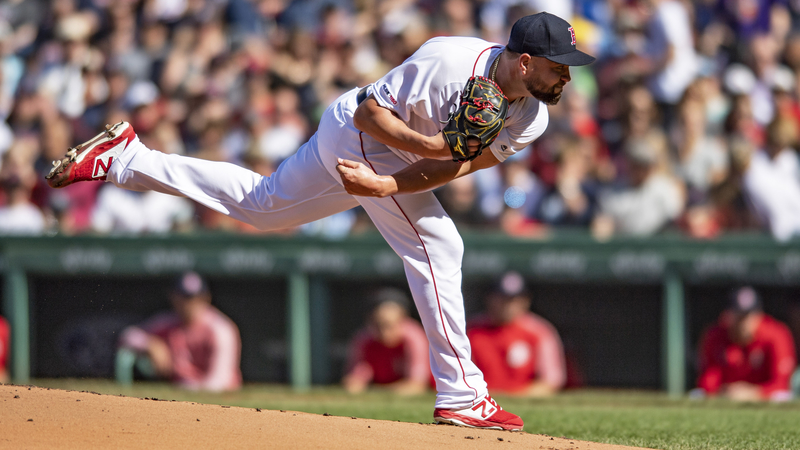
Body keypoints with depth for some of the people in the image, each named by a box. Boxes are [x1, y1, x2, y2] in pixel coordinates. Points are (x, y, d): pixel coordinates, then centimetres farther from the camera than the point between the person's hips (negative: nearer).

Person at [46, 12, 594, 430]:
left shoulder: (532, 120, -12)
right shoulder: (450, 62, -33)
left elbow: (454, 166, -17)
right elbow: (369, 110, -24)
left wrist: (388, 186, -32)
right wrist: (425, 144, -39)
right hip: (362, 134, -8)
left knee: (260, 203, 22)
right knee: (436, 246, -14)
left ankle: (125, 157, 29)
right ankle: (461, 396, -11)